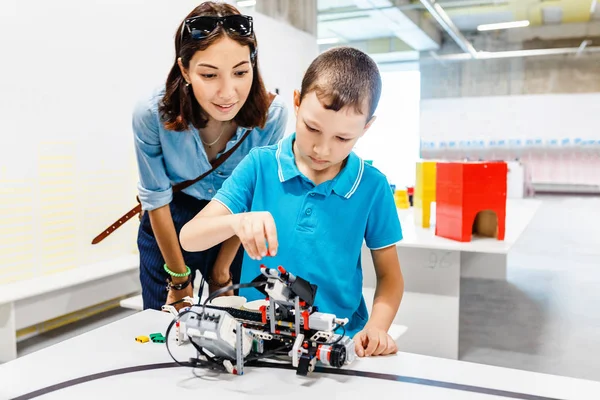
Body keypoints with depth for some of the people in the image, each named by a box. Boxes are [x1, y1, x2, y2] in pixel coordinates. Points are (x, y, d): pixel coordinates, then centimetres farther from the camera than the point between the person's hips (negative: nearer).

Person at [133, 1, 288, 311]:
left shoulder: (271, 115, -24)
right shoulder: (152, 113, -28)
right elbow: (156, 198, -14)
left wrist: (222, 269, 0)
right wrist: (179, 278, -5)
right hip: (169, 224, -1)